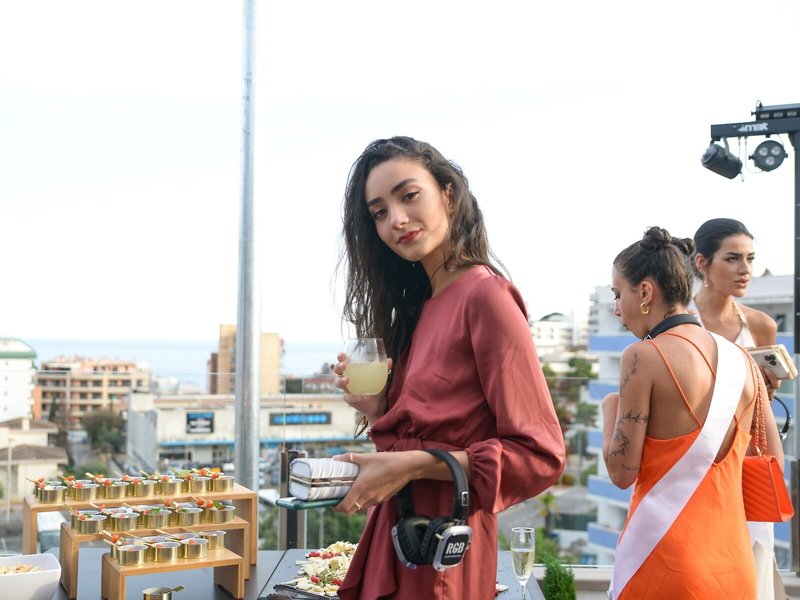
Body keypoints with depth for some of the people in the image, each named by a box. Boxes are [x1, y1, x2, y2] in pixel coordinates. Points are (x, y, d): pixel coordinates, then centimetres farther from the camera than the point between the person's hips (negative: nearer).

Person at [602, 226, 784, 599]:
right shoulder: (743, 360, 4)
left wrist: (610, 408, 5)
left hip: (664, 561, -5)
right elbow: (773, 462, 11)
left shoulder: (643, 356, -13)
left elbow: (622, 472, -11)